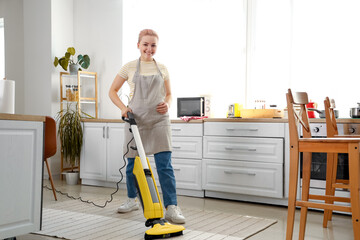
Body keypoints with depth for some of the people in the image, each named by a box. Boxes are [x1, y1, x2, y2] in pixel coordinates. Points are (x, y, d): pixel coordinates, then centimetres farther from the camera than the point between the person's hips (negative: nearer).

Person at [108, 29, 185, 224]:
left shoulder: (162, 69, 9)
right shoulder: (129, 67, 3)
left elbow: (169, 94, 17)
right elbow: (112, 91, 7)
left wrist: (167, 104, -5)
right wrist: (123, 108, -9)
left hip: (159, 120, 0)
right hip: (136, 120, 0)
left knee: (165, 165, -8)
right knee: (132, 163, 9)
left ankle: (172, 208, -7)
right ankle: (132, 200, 30)